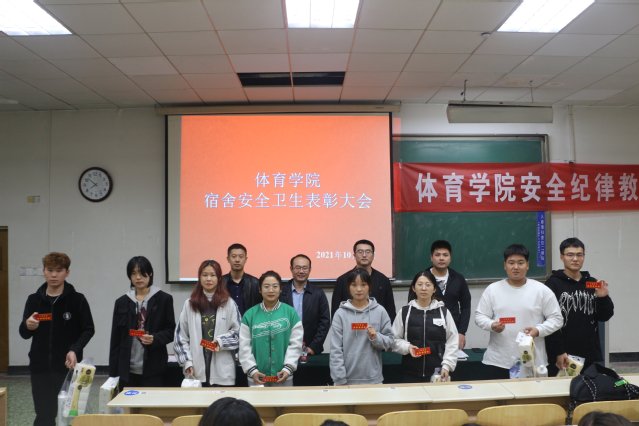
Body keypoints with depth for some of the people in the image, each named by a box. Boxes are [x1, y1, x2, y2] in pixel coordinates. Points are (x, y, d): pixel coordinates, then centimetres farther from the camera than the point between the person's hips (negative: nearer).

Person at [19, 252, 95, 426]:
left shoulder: (77, 299, -4)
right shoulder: (34, 299, 5)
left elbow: (88, 330, -2)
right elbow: (24, 334, 7)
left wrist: (75, 350, -18)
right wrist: (27, 326, -16)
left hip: (68, 366, -2)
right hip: (40, 367, 2)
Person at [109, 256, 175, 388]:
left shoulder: (163, 299, 1)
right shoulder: (122, 302, 9)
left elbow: (171, 331, 3)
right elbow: (115, 339, 9)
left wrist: (155, 339, -16)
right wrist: (113, 372, 6)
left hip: (153, 369, -2)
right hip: (127, 370, 2)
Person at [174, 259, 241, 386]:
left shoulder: (229, 303, 1)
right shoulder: (189, 304, 6)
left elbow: (238, 332, 3)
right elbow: (180, 335, 6)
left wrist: (221, 341, -13)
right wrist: (187, 362, -2)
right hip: (196, 370, 1)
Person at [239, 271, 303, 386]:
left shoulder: (290, 312, -1)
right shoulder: (250, 314, 0)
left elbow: (296, 343, -3)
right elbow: (244, 346, -1)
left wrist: (288, 368, -9)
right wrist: (252, 370, -7)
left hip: (283, 376, 0)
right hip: (257, 376, 0)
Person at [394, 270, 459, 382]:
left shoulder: (444, 312, 3)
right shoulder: (404, 312, 1)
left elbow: (452, 341, 4)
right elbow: (394, 339, 5)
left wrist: (446, 366, -4)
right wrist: (407, 347, -13)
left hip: (438, 371, 0)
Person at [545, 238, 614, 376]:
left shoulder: (592, 283, 10)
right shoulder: (553, 283, -5)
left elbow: (605, 317, 10)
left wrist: (604, 297, -8)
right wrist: (558, 352, -14)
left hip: (591, 355, 5)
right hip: (563, 356, -4)